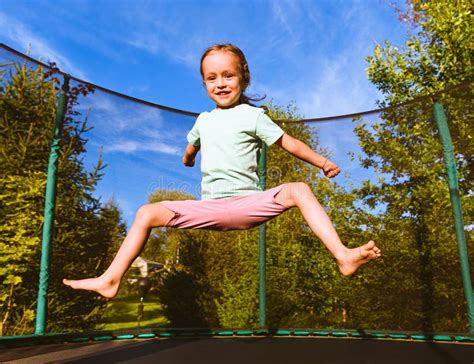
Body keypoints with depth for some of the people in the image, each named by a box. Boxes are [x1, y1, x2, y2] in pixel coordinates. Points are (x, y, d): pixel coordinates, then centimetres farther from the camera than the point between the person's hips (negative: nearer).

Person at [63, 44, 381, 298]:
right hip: (210, 208, 4)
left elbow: (290, 143, 1)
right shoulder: (204, 120, 16)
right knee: (148, 213, -7)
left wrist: (323, 162, -5)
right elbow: (191, 147, 38)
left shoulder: (253, 115, 3)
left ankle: (343, 256, -33)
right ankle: (111, 280, -5)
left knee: (298, 190, -29)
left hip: (248, 202, -3)